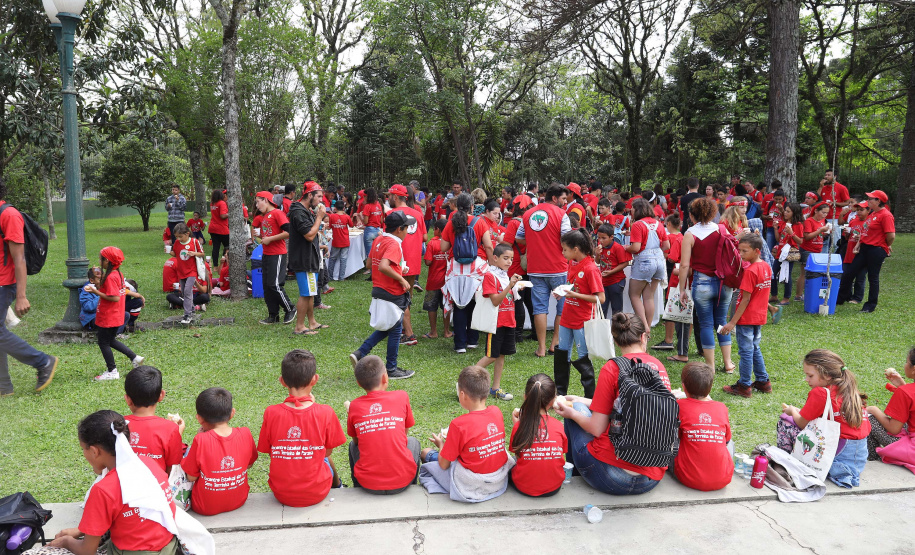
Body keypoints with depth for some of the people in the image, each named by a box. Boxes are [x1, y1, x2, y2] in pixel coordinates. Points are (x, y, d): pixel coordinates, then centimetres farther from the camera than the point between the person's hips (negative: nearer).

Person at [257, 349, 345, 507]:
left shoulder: (271, 413, -15)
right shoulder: (325, 412, -18)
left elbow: (270, 452, -4)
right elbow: (327, 452, -3)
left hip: (282, 495, 1)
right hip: (317, 494, 0)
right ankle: (337, 489, 54)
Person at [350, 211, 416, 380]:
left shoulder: (378, 240, 8)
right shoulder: (393, 244, -20)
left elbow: (370, 263, 17)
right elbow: (383, 266, -34)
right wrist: (401, 279, -22)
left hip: (378, 289, 9)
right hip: (393, 294, -9)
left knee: (386, 328, 22)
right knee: (395, 331, 6)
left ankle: (359, 353, 13)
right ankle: (391, 369, 17)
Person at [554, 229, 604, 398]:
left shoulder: (590, 269, -19)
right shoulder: (572, 263, 5)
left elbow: (600, 298, -20)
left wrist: (576, 295, -24)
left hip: (582, 321, -8)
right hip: (567, 318, 8)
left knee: (583, 359, 0)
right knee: (561, 354, 15)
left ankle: (591, 397, 14)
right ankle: (560, 392, 30)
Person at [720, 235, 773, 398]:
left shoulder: (750, 271, -20)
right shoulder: (766, 267, 5)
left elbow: (746, 299, -21)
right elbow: (762, 293, 13)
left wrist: (732, 322, -18)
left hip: (747, 318, -9)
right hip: (760, 317, 9)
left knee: (746, 351, 1)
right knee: (755, 349, 20)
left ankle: (744, 386, 11)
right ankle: (763, 382, 27)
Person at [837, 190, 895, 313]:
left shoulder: (886, 215, -16)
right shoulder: (872, 213, 14)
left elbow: (891, 235, -20)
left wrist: (887, 245, -4)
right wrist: (859, 243, 14)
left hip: (877, 250, -9)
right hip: (865, 248, 9)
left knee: (873, 278, 2)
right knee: (849, 273, 11)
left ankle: (871, 305, 14)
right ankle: (841, 298, 22)